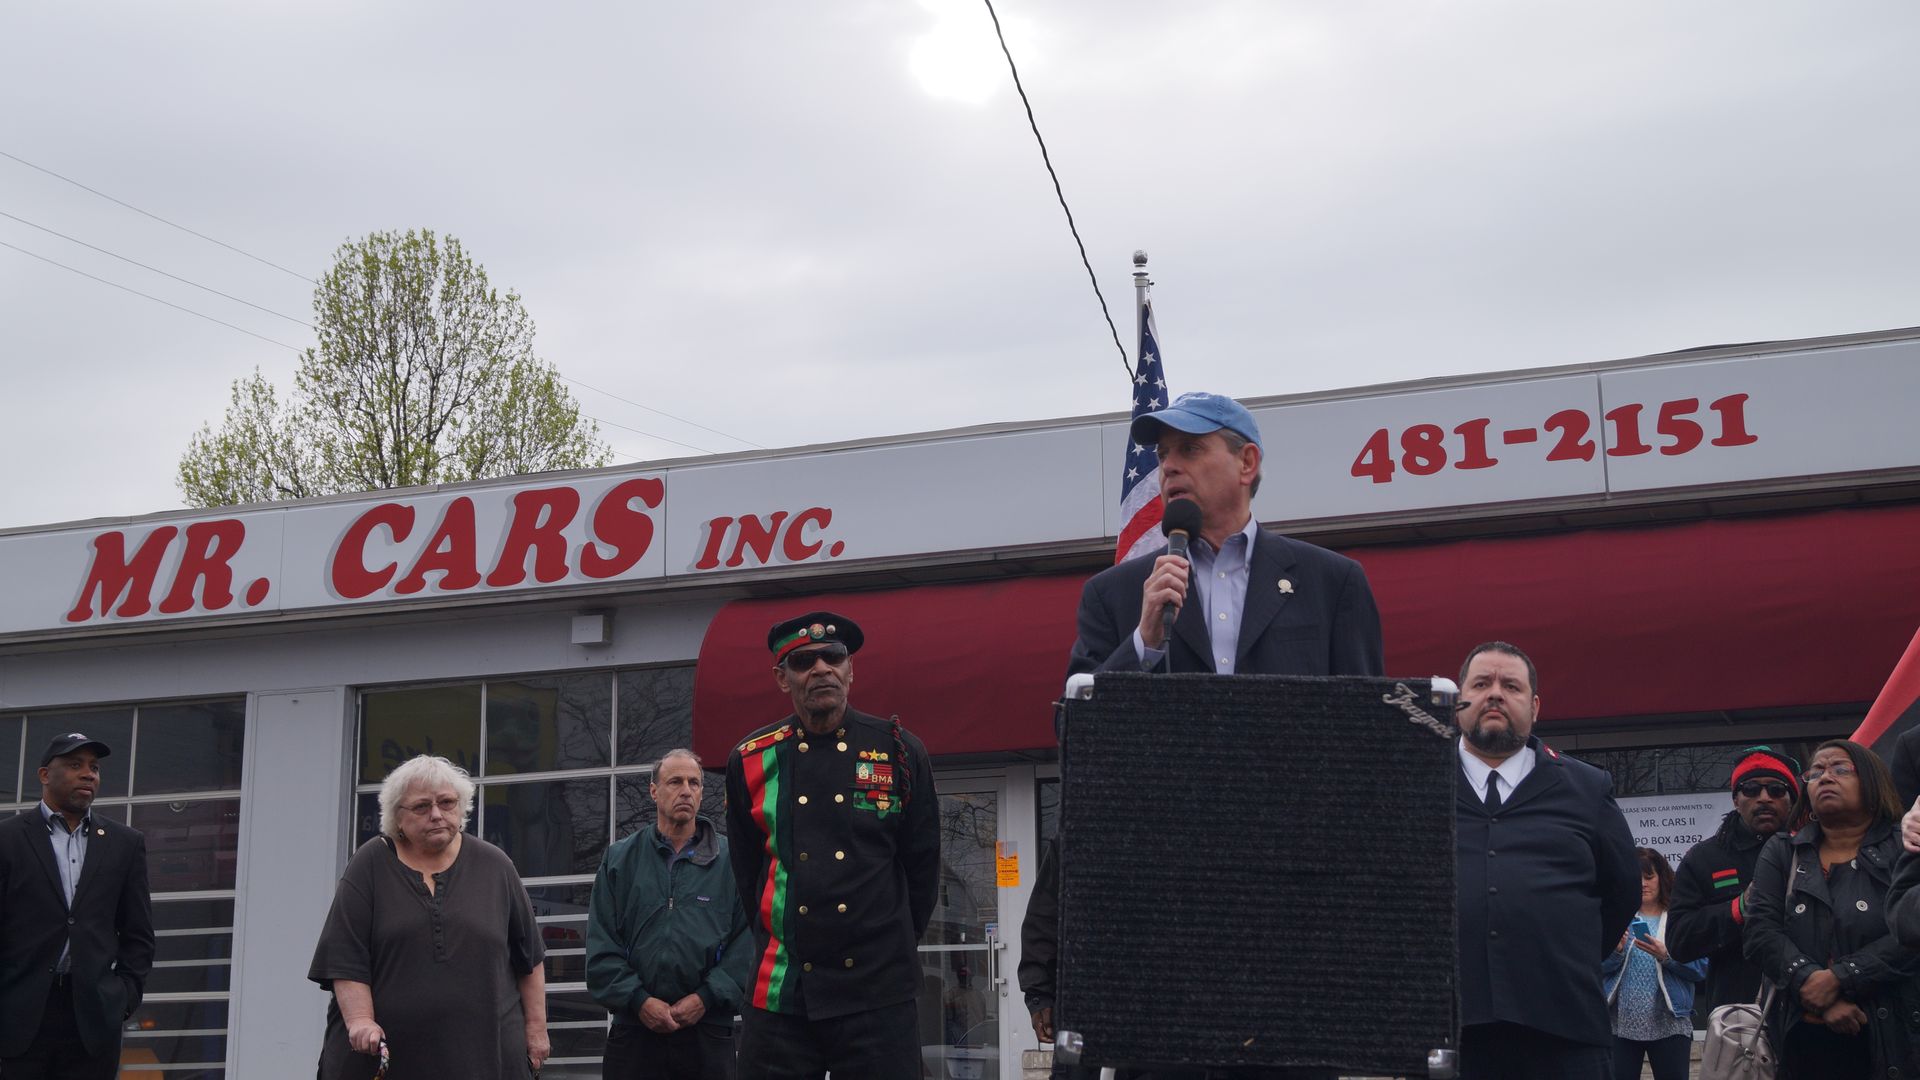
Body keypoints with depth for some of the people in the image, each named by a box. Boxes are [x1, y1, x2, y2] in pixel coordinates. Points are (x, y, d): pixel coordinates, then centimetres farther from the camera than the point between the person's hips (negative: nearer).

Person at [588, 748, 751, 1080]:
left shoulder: (730, 860, 5)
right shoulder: (619, 859, 10)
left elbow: (747, 940, -2)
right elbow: (601, 944, 4)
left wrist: (707, 997, -11)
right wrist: (638, 1000, -8)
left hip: (708, 1030, -1)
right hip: (634, 1028, 1)